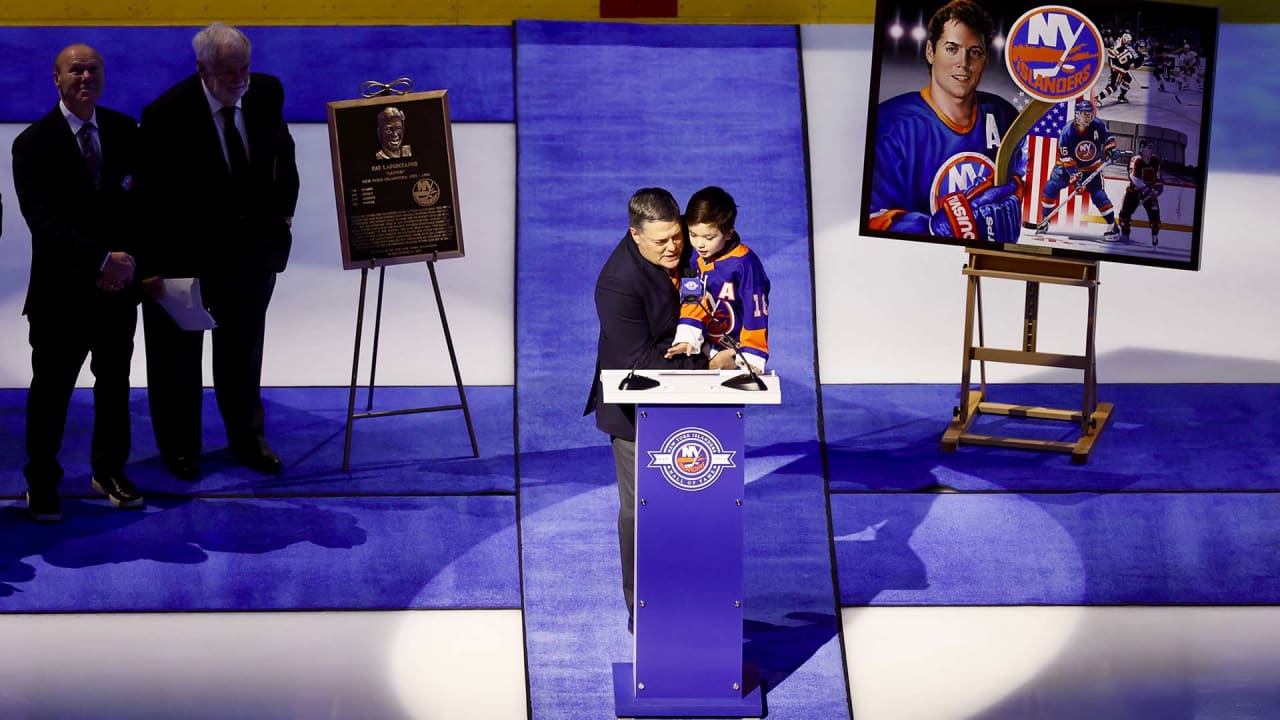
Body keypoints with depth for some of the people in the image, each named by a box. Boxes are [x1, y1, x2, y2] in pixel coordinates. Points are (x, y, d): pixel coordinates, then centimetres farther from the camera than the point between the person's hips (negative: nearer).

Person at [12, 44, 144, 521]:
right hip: (62, 289, -4)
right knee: (51, 390, 4)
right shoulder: (33, 144, -10)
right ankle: (41, 482, 19)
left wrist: (128, 261, -9)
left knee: (115, 383, 16)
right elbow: (45, 221, -18)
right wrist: (101, 260, -26)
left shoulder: (124, 131, 3)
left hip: (120, 284, 4)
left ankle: (110, 470, 32)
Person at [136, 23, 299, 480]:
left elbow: (283, 153, 12)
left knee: (243, 351, 20)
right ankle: (179, 447, 30)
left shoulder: (267, 93, -9)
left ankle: (247, 437, 37)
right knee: (178, 355, 12)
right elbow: (149, 197, -20)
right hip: (186, 253, -4)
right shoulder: (167, 113, -24)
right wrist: (152, 265, -22)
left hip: (252, 248, 4)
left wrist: (283, 211, 7)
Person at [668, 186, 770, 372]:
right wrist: (686, 338, -14)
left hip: (736, 350, -4)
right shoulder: (693, 259, -2)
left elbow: (756, 312, -16)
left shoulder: (743, 264, -18)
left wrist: (752, 360, -18)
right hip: (705, 347, 5)